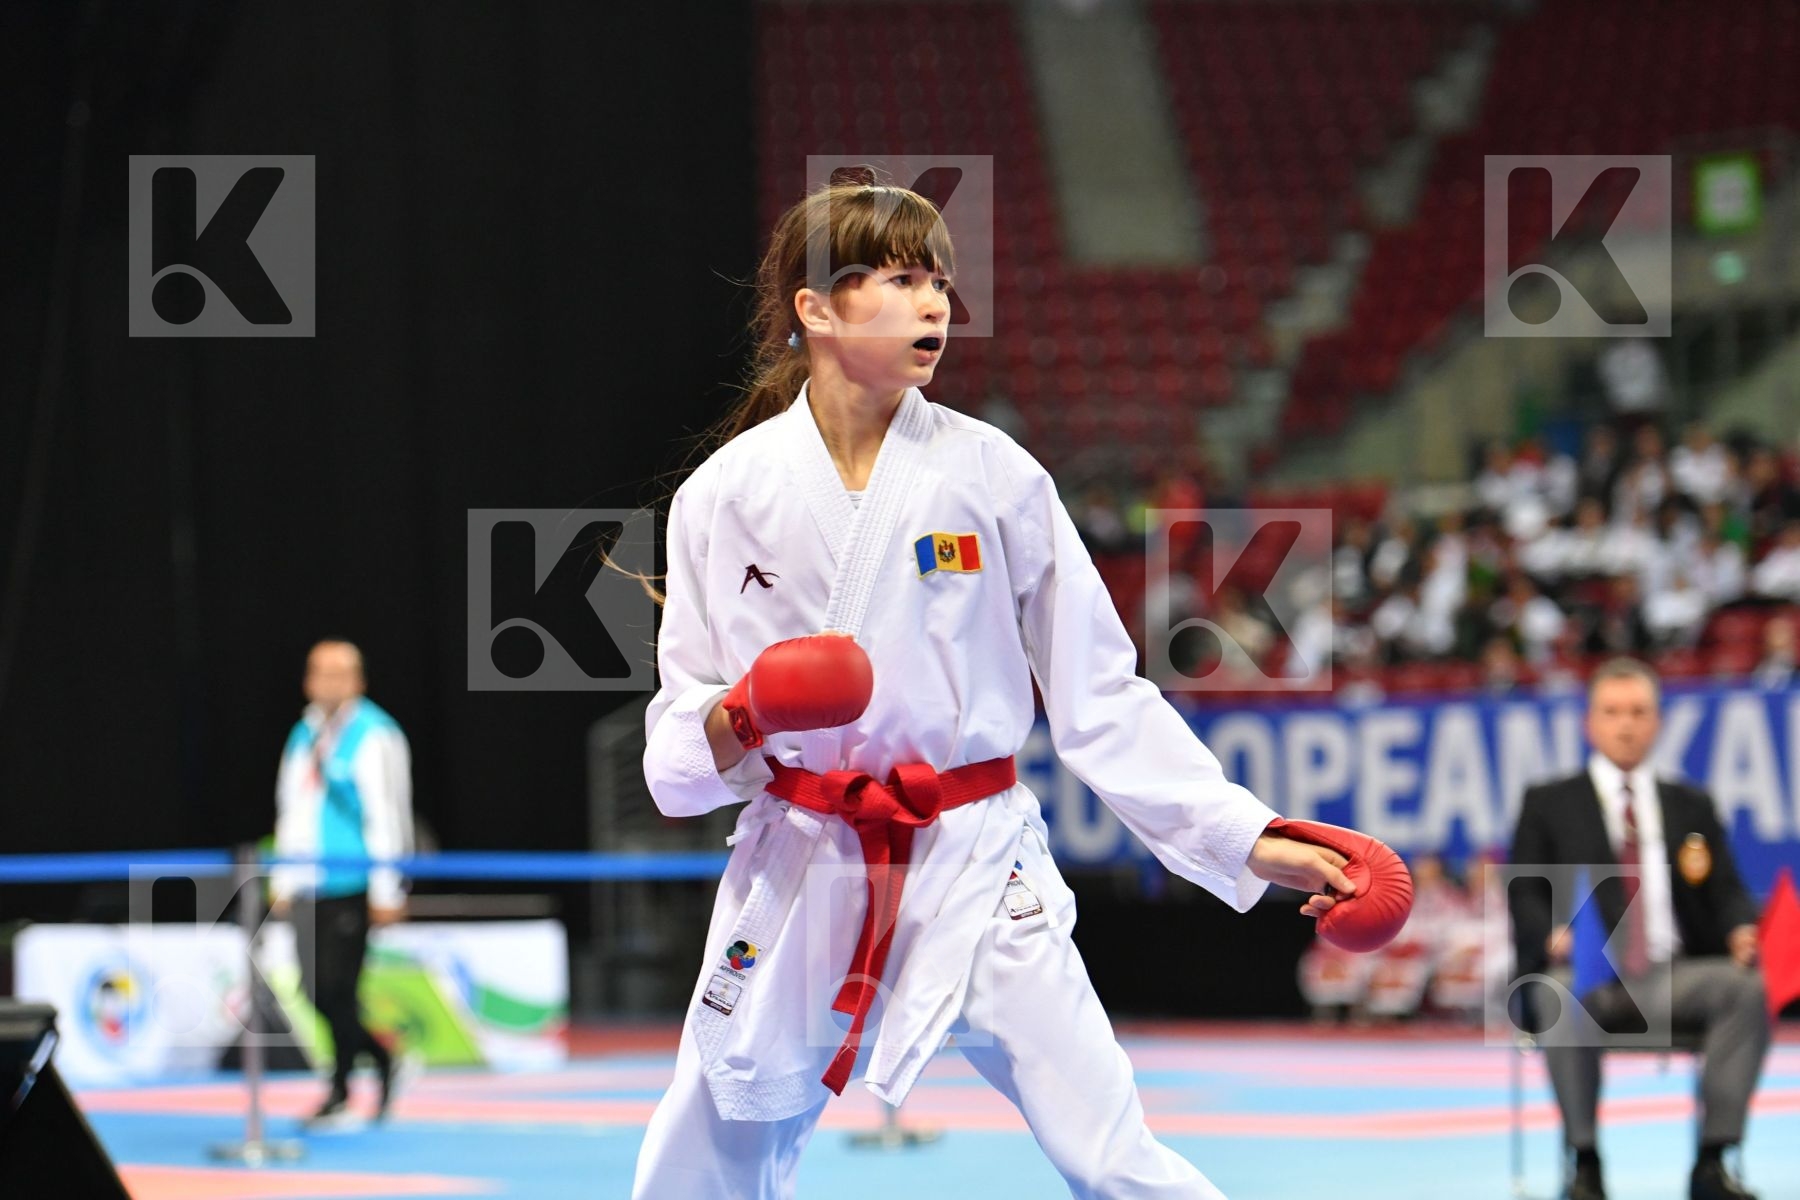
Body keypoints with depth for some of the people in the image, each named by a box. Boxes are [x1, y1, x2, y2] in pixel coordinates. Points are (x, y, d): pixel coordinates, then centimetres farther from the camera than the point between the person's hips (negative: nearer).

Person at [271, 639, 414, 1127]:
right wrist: (283, 877, 19)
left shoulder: (373, 736, -7)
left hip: (351, 886, -7)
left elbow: (386, 814, -10)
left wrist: (387, 890, -13)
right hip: (307, 886, 7)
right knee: (317, 990, 5)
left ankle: (341, 1090, 3)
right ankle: (382, 1060, 21)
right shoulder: (304, 734, 15)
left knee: (335, 989, -9)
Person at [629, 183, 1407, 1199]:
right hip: (802, 874, 1)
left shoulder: (992, 476, -4)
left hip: (976, 872, -1)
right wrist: (726, 728, -20)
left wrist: (1248, 839, -6)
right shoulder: (728, 493, -2)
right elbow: (682, 715, 4)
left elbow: (1100, 693, 0)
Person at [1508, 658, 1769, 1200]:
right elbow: (1524, 896, 5)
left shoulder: (1692, 807, 22)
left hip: (1676, 973, 2)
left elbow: (1726, 892, 14)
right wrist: (1552, 936, -18)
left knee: (1746, 987, -29)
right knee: (1565, 995, -39)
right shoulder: (1547, 804, 15)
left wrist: (1742, 930, -10)